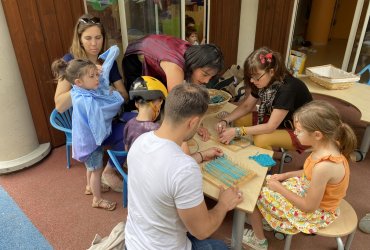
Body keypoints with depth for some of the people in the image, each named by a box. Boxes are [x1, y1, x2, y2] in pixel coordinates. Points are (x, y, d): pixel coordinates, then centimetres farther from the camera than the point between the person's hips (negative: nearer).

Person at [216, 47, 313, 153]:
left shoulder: (287, 88, -31)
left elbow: (270, 127, -32)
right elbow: (246, 106, 0)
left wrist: (236, 131, -33)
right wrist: (225, 121, -16)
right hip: (277, 121, 8)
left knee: (261, 140, -32)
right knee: (239, 120, -6)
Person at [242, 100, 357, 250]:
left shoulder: (323, 166, -39)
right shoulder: (328, 145, -13)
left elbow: (309, 207, -26)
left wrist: (279, 188, -17)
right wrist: (285, 175, 1)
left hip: (315, 212, -8)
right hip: (308, 190, 8)